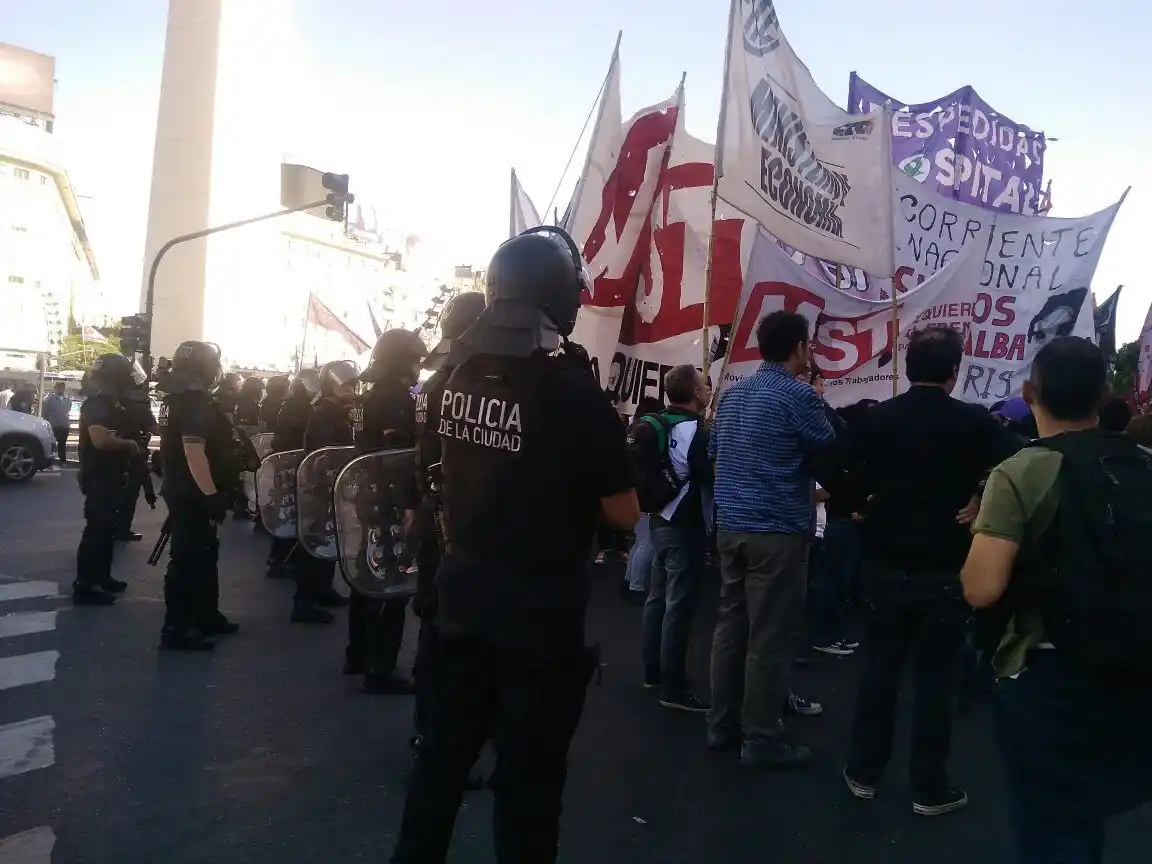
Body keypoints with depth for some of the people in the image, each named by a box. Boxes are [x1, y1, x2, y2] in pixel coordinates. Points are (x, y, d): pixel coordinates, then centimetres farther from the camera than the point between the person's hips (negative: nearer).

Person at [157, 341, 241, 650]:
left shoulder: (181, 400, 15)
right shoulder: (196, 404, -19)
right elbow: (194, 452, -28)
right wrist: (211, 494, -30)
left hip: (185, 491, 11)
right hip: (193, 494, -11)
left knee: (204, 555, 18)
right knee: (188, 558, -6)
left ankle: (207, 617, 27)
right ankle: (175, 629, 0)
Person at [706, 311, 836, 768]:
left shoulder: (732, 394, 11)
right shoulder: (799, 395, -12)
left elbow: (713, 451, 20)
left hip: (730, 525, 8)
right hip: (778, 531, -7)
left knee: (731, 624, 12)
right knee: (771, 635, 0)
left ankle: (723, 724, 22)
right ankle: (762, 738, 8)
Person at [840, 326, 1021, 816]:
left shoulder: (874, 418, 0)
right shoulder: (974, 421, -8)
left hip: (884, 564, 3)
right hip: (944, 571, -2)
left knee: (879, 668, 13)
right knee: (935, 677, 8)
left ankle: (863, 772, 23)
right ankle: (930, 788, 18)